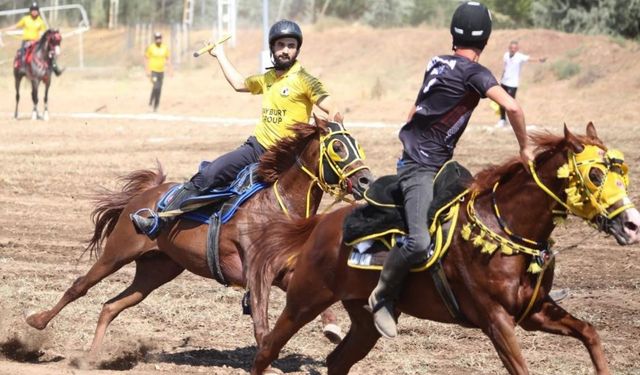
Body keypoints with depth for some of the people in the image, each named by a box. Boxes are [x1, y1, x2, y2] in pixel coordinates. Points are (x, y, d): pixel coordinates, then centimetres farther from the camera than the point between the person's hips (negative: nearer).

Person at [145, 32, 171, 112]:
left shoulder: (165, 48, 4)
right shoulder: (150, 47, -7)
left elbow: (168, 59, 11)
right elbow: (146, 59, -4)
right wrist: (147, 70, -11)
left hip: (161, 71, 4)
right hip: (153, 71, -4)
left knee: (159, 90, 5)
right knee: (156, 87, -21)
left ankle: (155, 107, 14)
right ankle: (151, 102, -1)